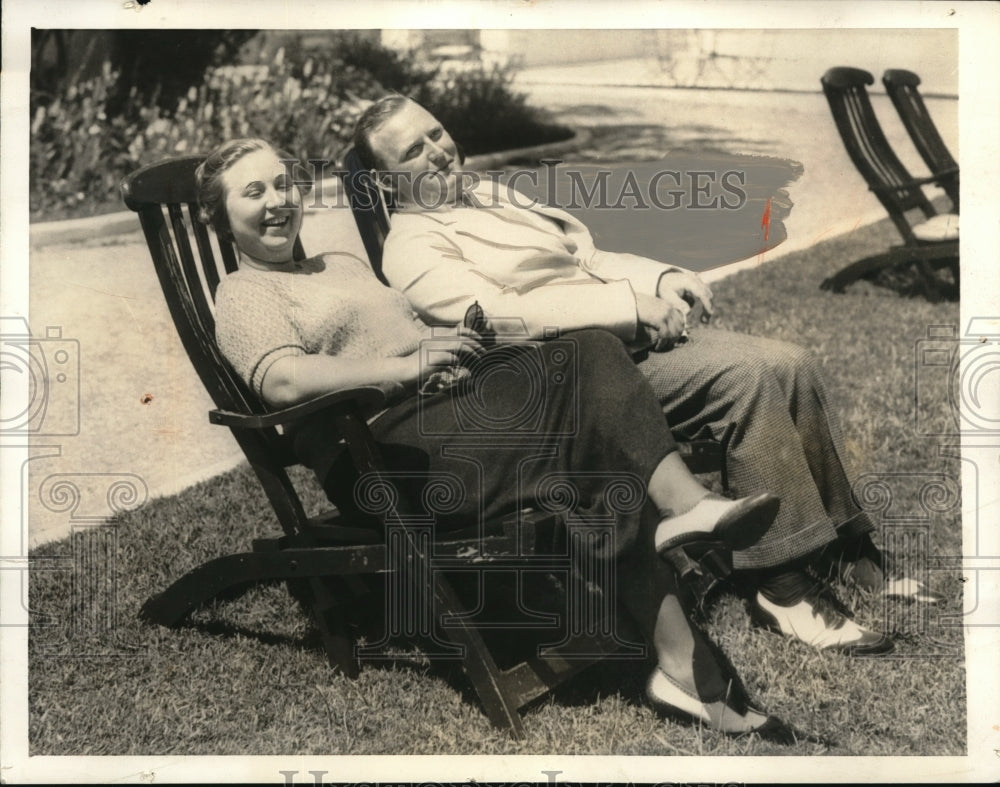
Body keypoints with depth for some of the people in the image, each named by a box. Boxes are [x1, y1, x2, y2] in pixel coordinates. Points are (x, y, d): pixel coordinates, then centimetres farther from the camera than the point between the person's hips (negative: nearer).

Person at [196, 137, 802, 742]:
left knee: (592, 354, -19)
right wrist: (409, 364, -17)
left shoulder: (343, 265, 31)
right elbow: (283, 380, -16)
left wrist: (455, 344, 1)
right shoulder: (245, 294, 5)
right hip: (391, 447, -8)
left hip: (455, 400, 8)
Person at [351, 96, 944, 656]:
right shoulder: (413, 247, -4)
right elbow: (498, 313, -19)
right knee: (752, 374, -26)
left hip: (635, 328, 9)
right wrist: (627, 302, -20)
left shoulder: (488, 196, 24)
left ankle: (847, 551, 2)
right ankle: (783, 586, -19)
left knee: (794, 365, -8)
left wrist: (659, 277, 6)